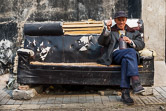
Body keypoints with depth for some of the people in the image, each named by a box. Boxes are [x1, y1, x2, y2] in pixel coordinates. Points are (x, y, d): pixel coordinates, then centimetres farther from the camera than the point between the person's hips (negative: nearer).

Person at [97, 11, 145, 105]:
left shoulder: (133, 32, 32)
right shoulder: (110, 31, 26)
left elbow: (141, 45, 16)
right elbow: (101, 42, 5)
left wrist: (130, 41, -3)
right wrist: (107, 29, -9)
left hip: (130, 55, 2)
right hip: (115, 54, -1)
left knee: (126, 60, -37)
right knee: (130, 51, -34)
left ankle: (125, 92, -45)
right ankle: (136, 82, -49)